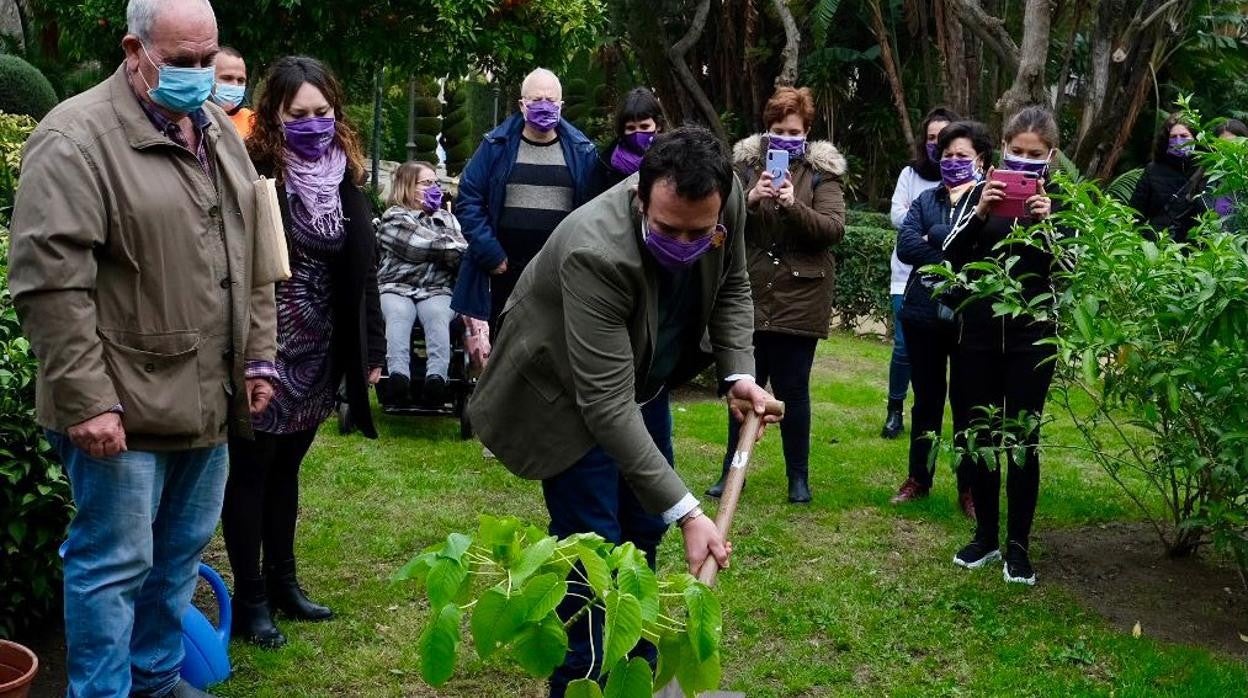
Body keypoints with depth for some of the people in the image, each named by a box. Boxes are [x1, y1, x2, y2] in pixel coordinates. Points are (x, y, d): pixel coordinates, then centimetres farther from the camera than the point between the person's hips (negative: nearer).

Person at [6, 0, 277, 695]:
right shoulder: (78, 138, -13)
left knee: (181, 554, 18)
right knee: (115, 563, 3)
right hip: (124, 404, -7)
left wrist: (257, 357, 14)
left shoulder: (220, 132, 11)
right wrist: (86, 401, -20)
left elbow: (252, 261, 18)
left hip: (208, 400, 7)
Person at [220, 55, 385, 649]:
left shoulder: (343, 176, 5)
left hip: (318, 354, 6)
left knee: (286, 468, 18)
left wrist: (371, 348, 9)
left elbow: (361, 269, 9)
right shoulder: (251, 172, -14)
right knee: (250, 472, 7)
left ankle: (282, 582, 31)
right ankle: (250, 598, 18)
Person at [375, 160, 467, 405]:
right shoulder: (393, 219, 9)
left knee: (437, 314, -33)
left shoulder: (447, 218, 28)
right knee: (398, 314, -36)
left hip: (437, 291, 2)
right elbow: (420, 246, -4)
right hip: (396, 288, -2)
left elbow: (460, 253, 19)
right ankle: (398, 375, -57)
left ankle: (436, 376, -56)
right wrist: (458, 249, 3)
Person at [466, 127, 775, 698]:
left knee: (644, 531, 15)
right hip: (568, 391, -6)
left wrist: (738, 373, -14)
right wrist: (686, 512, -42)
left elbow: (731, 285, 1)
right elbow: (606, 404, -41)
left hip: (641, 376, 7)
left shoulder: (726, 200, -22)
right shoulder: (596, 253, -41)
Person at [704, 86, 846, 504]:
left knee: (792, 390, 3)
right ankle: (732, 471, 22)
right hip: (749, 296, 2)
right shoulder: (746, 164, 5)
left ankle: (798, 476, 18)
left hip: (799, 300, -2)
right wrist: (749, 199, -20)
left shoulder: (821, 172, 0)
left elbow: (834, 228, -10)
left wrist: (794, 205, -25)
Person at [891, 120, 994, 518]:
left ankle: (969, 488, 15)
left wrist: (933, 236, -13)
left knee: (966, 402, 5)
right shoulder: (926, 199, 10)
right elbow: (905, 246, -5)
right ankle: (919, 478, 26)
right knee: (926, 398, 14)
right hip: (923, 311, 4)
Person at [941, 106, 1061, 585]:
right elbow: (951, 257, -2)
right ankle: (985, 536, 21)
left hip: (1032, 335, -1)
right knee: (979, 436, 8)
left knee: (1022, 439, 1)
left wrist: (1048, 224, -19)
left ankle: (1018, 545, 10)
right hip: (978, 331, 2)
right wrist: (978, 215, -16)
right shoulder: (981, 191, 4)